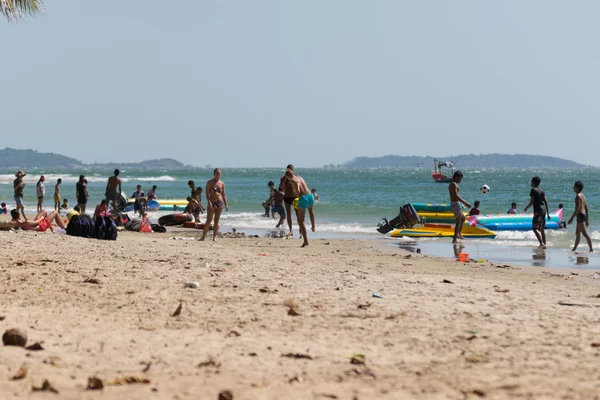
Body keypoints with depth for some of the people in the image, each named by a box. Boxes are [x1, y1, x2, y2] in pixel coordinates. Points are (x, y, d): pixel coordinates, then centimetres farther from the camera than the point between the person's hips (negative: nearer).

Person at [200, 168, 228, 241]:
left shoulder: (222, 183, 9)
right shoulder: (210, 183, -1)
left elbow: (223, 194, 12)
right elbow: (207, 193, -6)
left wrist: (226, 205, 6)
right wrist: (209, 202, -20)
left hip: (220, 202, 3)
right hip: (211, 203, -3)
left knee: (216, 220, 4)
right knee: (208, 220, -8)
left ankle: (214, 237, 7)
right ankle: (203, 236, -5)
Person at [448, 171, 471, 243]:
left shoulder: (452, 184, 18)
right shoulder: (454, 184, -13)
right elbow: (456, 196, -24)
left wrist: (464, 202, 25)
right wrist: (465, 203, -23)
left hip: (453, 203, 10)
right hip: (455, 204, -10)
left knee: (463, 218, 25)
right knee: (458, 221, -7)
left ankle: (459, 234, 25)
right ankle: (455, 239, -9)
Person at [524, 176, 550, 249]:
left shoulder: (533, 190, -8)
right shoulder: (541, 190, 14)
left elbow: (531, 202, -11)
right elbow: (546, 202, 11)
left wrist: (526, 208, 6)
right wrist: (548, 213, 14)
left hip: (538, 211, -8)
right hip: (543, 210, 8)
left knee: (535, 228, -10)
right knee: (542, 229, 14)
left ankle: (541, 243, -21)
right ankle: (544, 244, 14)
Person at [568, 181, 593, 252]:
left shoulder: (578, 196, -12)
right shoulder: (583, 196, 16)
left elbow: (577, 208, -19)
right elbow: (587, 209, 17)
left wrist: (572, 218, -20)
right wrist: (587, 220, 20)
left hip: (580, 215, -10)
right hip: (584, 215, 10)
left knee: (585, 234, -9)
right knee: (577, 233, 14)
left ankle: (591, 249, -10)